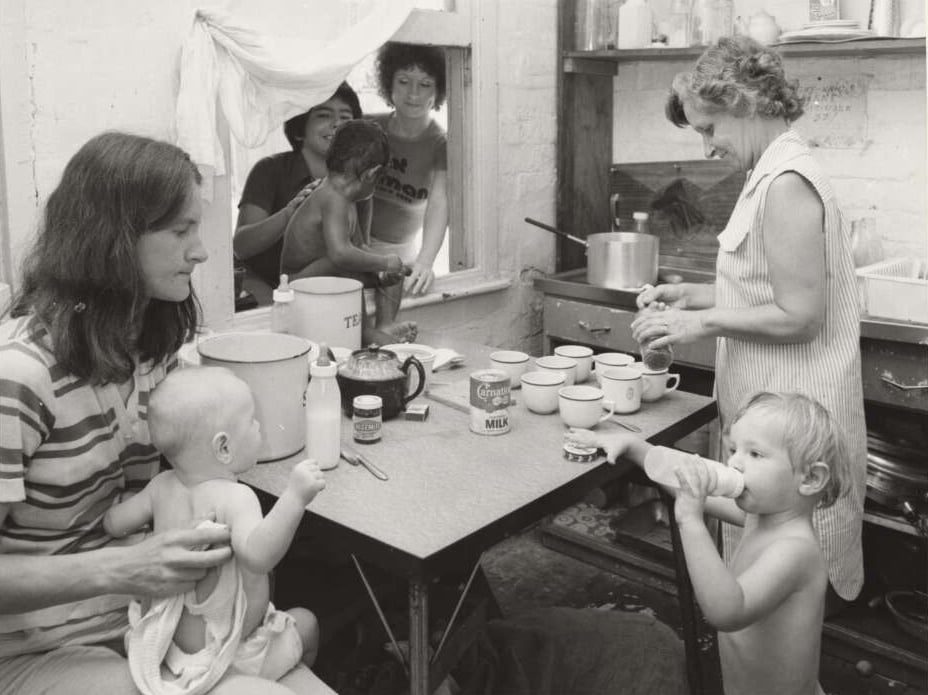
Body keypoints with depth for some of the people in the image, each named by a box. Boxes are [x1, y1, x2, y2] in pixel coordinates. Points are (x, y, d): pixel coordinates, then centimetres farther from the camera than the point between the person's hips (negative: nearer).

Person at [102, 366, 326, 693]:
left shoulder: (162, 486, -8)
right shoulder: (234, 497, -31)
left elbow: (113, 524, 6)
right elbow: (256, 555, -48)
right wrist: (295, 497, -49)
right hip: (224, 658, -7)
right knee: (305, 621, 19)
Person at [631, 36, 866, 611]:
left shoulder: (787, 184, -20)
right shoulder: (775, 175, 11)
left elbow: (798, 316, -22)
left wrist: (704, 322, -15)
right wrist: (696, 295, 10)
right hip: (772, 398, 10)